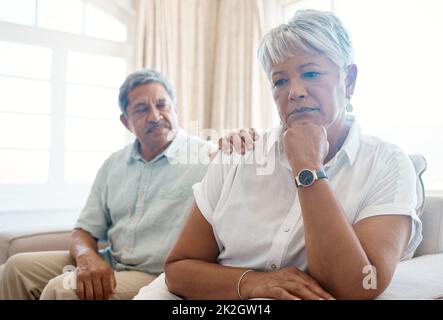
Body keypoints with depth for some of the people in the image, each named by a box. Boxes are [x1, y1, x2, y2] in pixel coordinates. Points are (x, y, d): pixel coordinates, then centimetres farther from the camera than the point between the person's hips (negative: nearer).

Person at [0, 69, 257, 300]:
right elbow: (85, 231, 11)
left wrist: (242, 140, -37)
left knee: (62, 289, -24)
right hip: (109, 267, 6)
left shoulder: (207, 157, -9)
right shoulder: (114, 165, 10)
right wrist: (87, 257, -13)